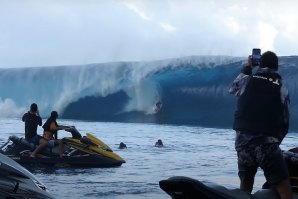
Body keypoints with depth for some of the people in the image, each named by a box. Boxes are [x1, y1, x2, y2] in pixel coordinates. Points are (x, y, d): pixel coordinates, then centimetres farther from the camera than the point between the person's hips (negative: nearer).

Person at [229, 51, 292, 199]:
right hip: (267, 145, -3)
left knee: (245, 185, 22)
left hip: (242, 142, 4)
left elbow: (233, 88, 31)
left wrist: (247, 67, 40)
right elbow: (285, 122, 6)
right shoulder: (282, 89, 3)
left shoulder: (247, 80, 6)